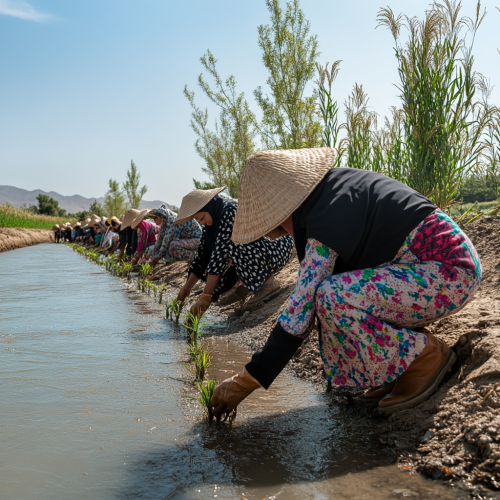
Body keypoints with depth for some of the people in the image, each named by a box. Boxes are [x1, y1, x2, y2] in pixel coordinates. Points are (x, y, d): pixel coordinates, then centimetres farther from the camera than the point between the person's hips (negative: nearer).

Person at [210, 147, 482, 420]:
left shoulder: (327, 223, -22)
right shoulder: (335, 184, 5)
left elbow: (299, 314, -20)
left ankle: (426, 359, -5)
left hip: (450, 273, -10)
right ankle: (397, 367, 11)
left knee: (332, 298, -24)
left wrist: (246, 381, -12)